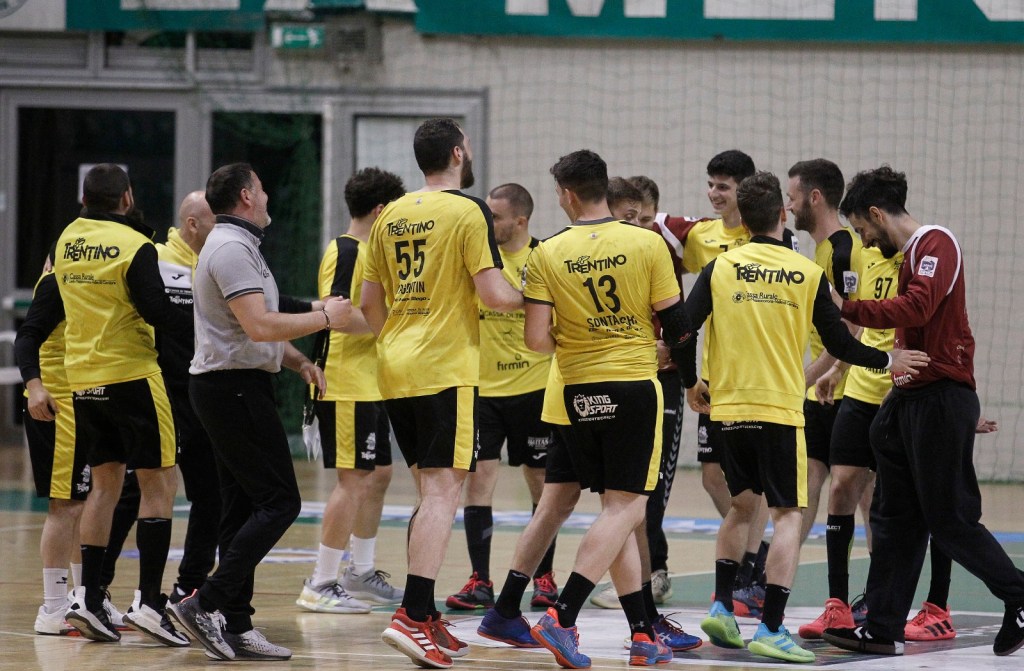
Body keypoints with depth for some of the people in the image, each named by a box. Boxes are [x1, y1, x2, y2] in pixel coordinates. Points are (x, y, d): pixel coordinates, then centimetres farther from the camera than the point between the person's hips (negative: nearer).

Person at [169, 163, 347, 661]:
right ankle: (207, 603, -17)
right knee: (279, 500, -12)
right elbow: (260, 326, -24)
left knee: (242, 507, 8)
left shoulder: (236, 245, 20)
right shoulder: (232, 249, -15)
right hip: (236, 389, -11)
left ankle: (235, 627, 7)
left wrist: (299, 362, 13)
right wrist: (323, 317, -14)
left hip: (231, 389, 11)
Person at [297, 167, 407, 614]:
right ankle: (321, 585, -6)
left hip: (370, 386, 11)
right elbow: (338, 315, -25)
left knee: (378, 475, 16)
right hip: (347, 387, -11)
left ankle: (361, 573, 26)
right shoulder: (344, 252, -14)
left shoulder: (369, 252, 18)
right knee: (353, 480, -9)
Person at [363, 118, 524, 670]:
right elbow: (492, 293, -14)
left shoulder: (390, 216, 12)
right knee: (443, 489, -9)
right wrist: (531, 298, 5)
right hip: (446, 370, -7)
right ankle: (412, 617, -20)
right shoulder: (468, 211, -8)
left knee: (431, 489, 16)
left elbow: (369, 302, 16)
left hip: (395, 370, 7)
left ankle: (426, 619, 16)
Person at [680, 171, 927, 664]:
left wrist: (691, 384, 11)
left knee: (742, 505, 22)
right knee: (787, 515, 0)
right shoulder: (807, 274, -2)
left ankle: (722, 606, 15)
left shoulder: (721, 268, 1)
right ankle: (770, 629, -9)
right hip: (780, 410, -3)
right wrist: (887, 360, 19)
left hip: (728, 407, 3)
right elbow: (839, 344, 2)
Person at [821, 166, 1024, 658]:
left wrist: (846, 309, -21)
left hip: (941, 397, -10)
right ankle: (883, 630, 9)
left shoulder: (936, 243, -11)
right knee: (895, 519, 8)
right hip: (909, 398, 10)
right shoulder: (910, 254, 18)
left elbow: (917, 308, -25)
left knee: (951, 521, -5)